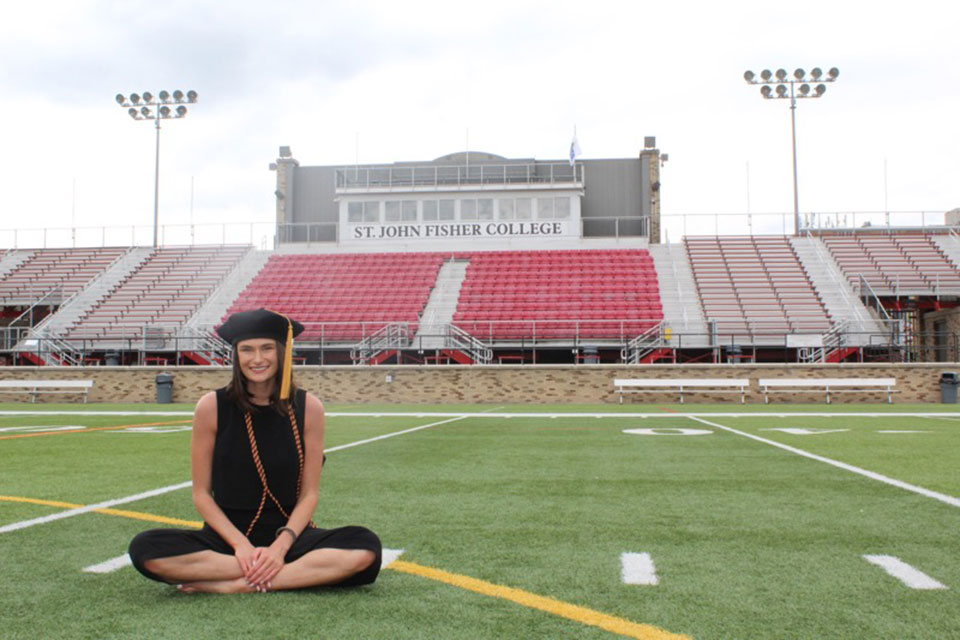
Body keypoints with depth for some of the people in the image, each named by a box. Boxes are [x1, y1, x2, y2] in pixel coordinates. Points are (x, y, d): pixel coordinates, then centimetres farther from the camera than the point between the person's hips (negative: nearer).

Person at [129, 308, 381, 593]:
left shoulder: (308, 408, -4)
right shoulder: (212, 407, -5)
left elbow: (309, 494, -1)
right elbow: (201, 493, -1)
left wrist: (280, 547, -16)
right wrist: (241, 545, -14)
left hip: (288, 535, 0)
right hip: (226, 537, 1)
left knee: (365, 548, -28)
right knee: (146, 549, -28)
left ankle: (232, 586, -21)